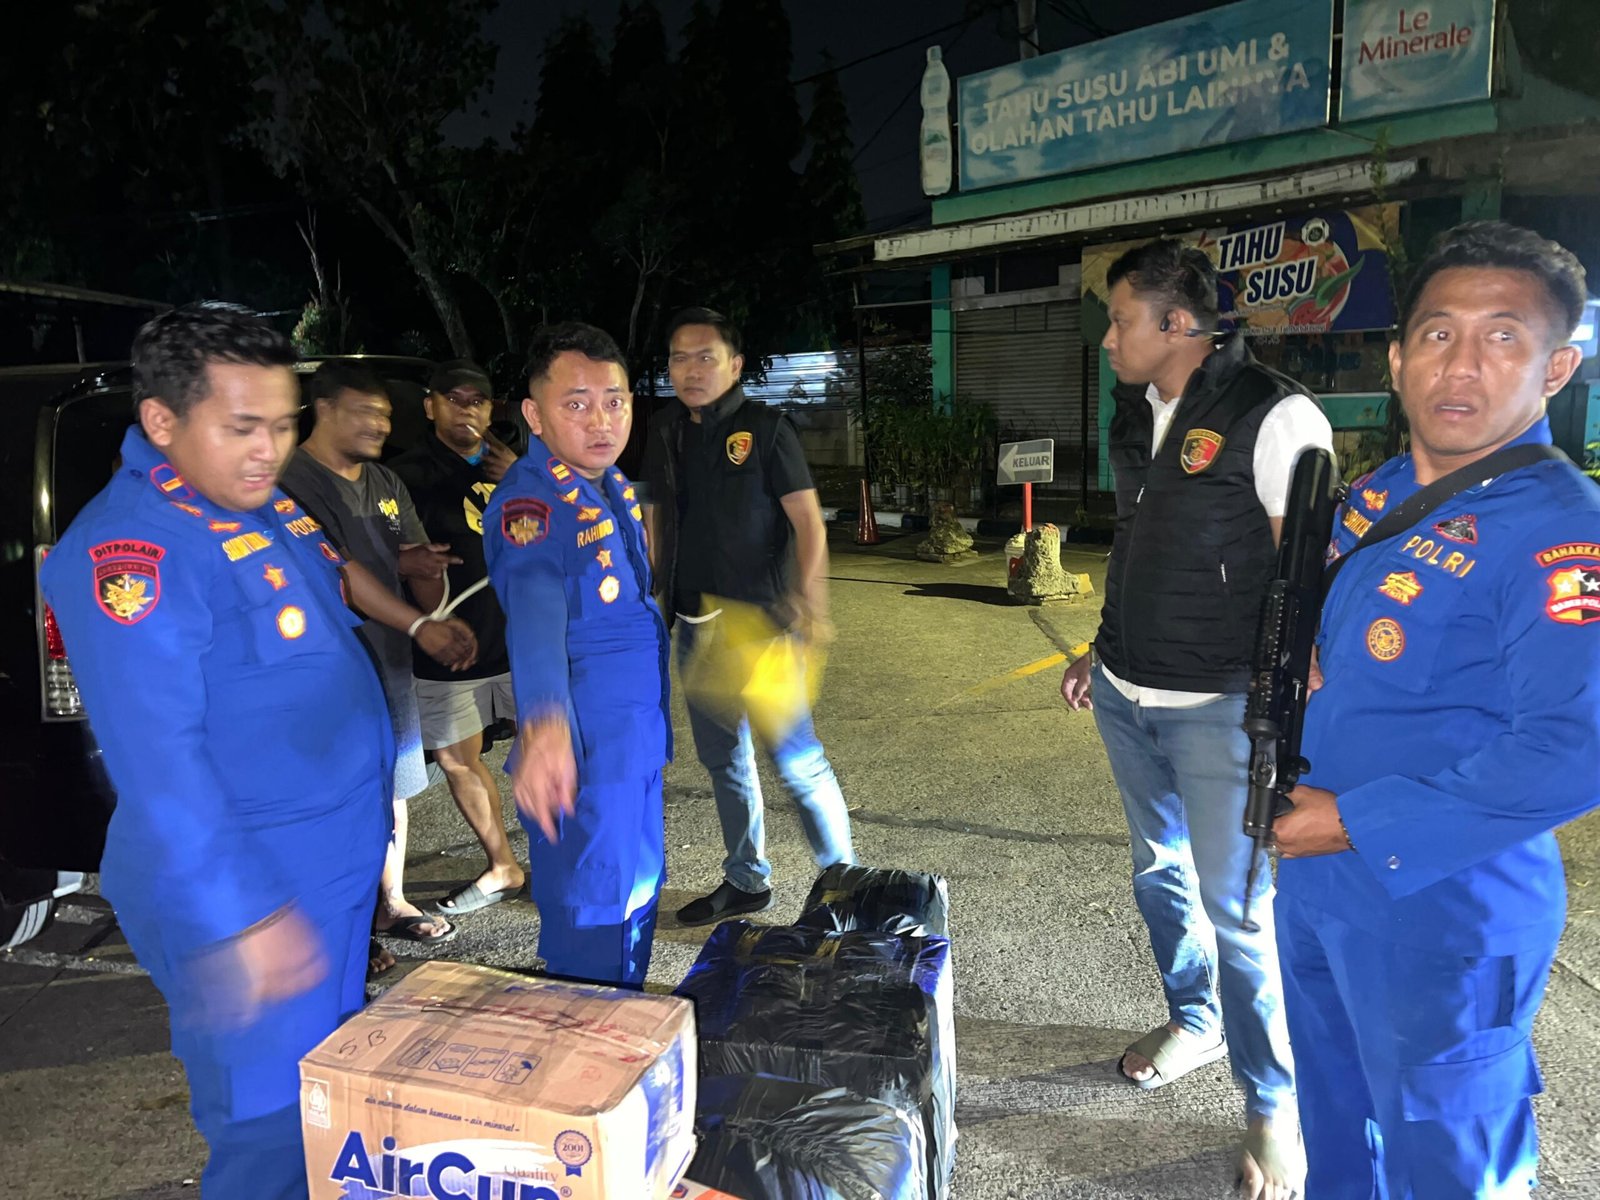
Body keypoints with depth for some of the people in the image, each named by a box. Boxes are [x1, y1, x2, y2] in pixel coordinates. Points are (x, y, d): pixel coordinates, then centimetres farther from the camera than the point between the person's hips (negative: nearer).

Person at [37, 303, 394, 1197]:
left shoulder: (270, 507, 7)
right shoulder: (131, 547, -20)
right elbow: (159, 759, -25)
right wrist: (245, 915, -27)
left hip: (339, 865, 9)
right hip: (245, 896, -8)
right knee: (272, 1127, 6)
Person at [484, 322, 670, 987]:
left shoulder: (614, 483, 4)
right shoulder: (528, 503, -23)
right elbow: (535, 610, -41)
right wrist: (543, 725, -58)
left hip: (640, 739, 9)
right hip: (578, 752, -9)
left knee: (639, 895, 23)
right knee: (593, 921, 3)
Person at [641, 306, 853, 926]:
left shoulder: (765, 428, -8)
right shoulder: (665, 432, 9)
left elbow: (808, 522, -12)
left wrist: (808, 602, -22)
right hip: (695, 623, 7)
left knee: (796, 759, -7)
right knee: (722, 758, 15)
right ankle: (745, 881, 31)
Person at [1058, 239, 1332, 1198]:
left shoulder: (1274, 416, -15)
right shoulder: (1137, 413, 8)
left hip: (1220, 711, -7)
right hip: (1127, 694, 8)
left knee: (1239, 912, 0)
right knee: (1161, 872, 21)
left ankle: (1275, 1109, 19)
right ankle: (1195, 1019, 44)